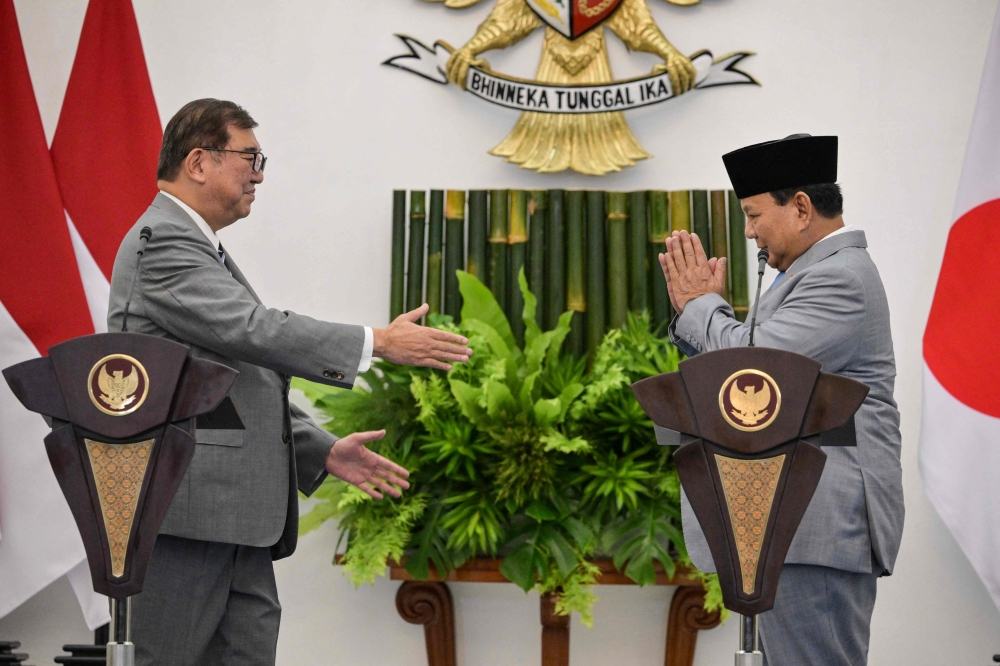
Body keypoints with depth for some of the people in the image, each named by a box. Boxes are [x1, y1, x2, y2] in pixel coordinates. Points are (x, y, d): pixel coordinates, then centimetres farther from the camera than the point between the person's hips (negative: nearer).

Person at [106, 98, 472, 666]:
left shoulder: (202, 249, 23)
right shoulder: (163, 241, -10)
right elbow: (254, 331, -21)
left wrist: (322, 451, 14)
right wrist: (377, 342, -18)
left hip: (238, 519, 10)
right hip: (184, 512, -10)